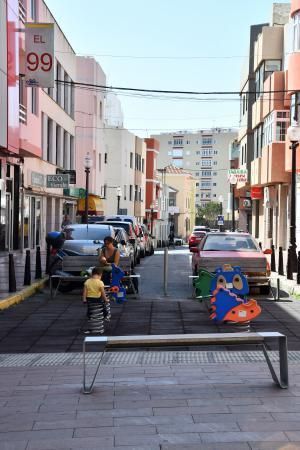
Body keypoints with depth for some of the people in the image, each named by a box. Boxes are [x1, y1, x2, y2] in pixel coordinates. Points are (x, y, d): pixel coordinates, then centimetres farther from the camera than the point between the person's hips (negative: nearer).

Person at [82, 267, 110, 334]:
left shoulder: (87, 282, -4)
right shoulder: (100, 282, -16)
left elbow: (84, 291, -3)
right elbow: (103, 292, -14)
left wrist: (84, 299, 4)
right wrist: (106, 299, -3)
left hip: (89, 300, 4)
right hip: (98, 300, -4)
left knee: (91, 315, 13)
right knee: (99, 316, 12)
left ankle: (91, 329, 17)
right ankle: (99, 329, 22)